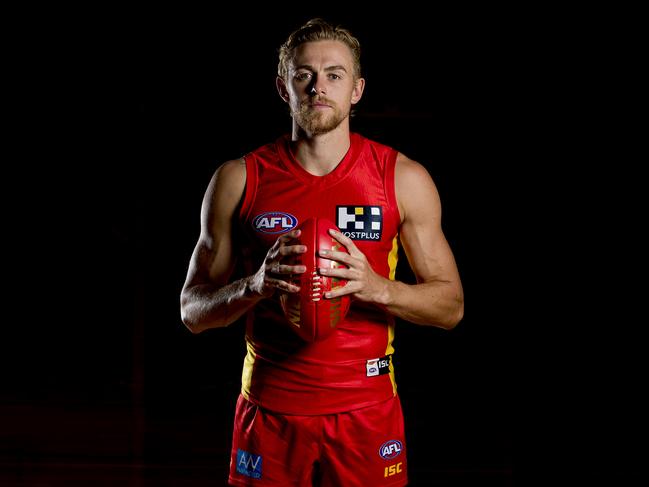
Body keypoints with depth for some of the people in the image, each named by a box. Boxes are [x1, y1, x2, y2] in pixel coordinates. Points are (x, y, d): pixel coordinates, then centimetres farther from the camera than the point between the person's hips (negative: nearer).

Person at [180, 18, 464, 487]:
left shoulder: (403, 179, 0)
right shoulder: (239, 180, 1)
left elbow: (451, 304, 2)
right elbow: (193, 310, 3)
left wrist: (378, 288, -17)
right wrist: (256, 285, -17)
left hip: (367, 412, 0)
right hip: (270, 410, 0)